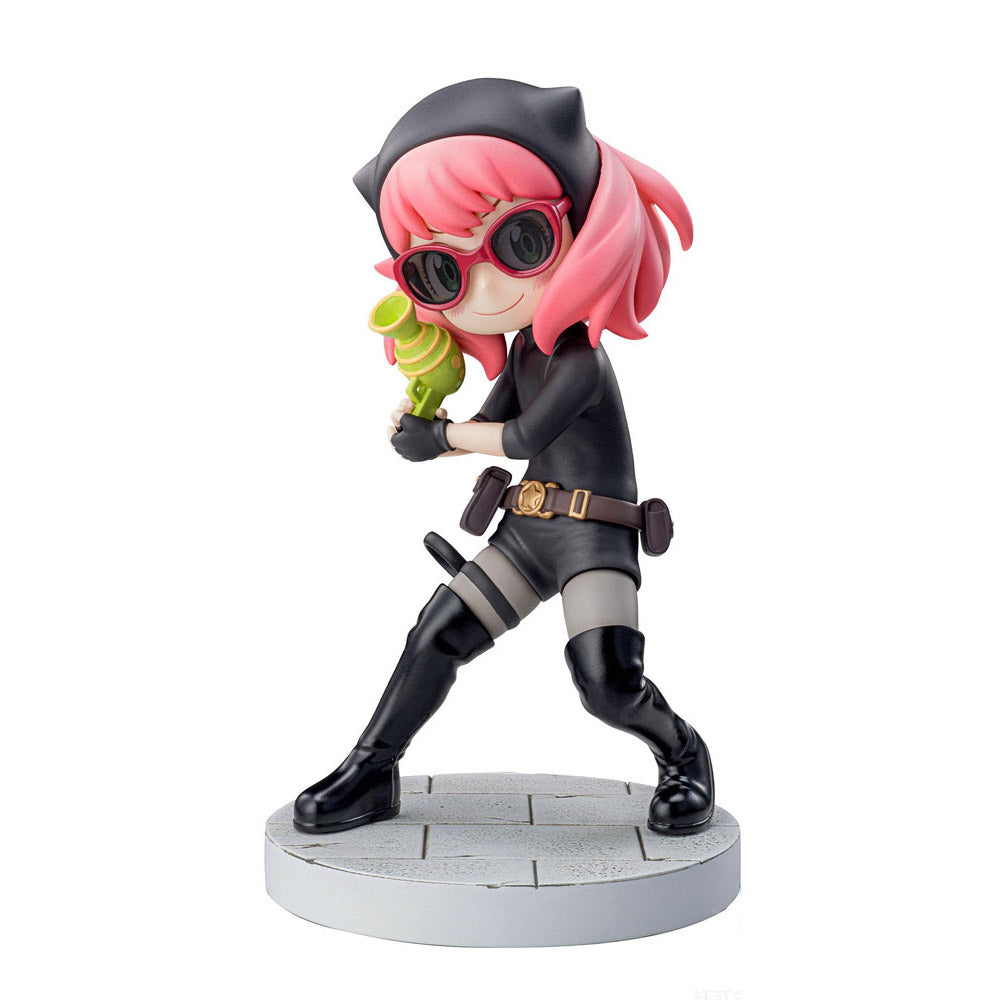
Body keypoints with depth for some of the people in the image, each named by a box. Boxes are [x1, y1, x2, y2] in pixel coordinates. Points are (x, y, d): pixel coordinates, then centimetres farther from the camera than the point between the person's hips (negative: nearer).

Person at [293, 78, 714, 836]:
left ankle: (683, 754, 11)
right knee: (437, 635, 4)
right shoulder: (525, 346, 8)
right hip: (527, 531, 8)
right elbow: (494, 426, 14)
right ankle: (372, 774, 16)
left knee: (610, 683, -20)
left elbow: (522, 438, -16)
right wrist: (429, 423, -2)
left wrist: (439, 437, -4)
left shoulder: (579, 355, -17)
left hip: (595, 538, -8)